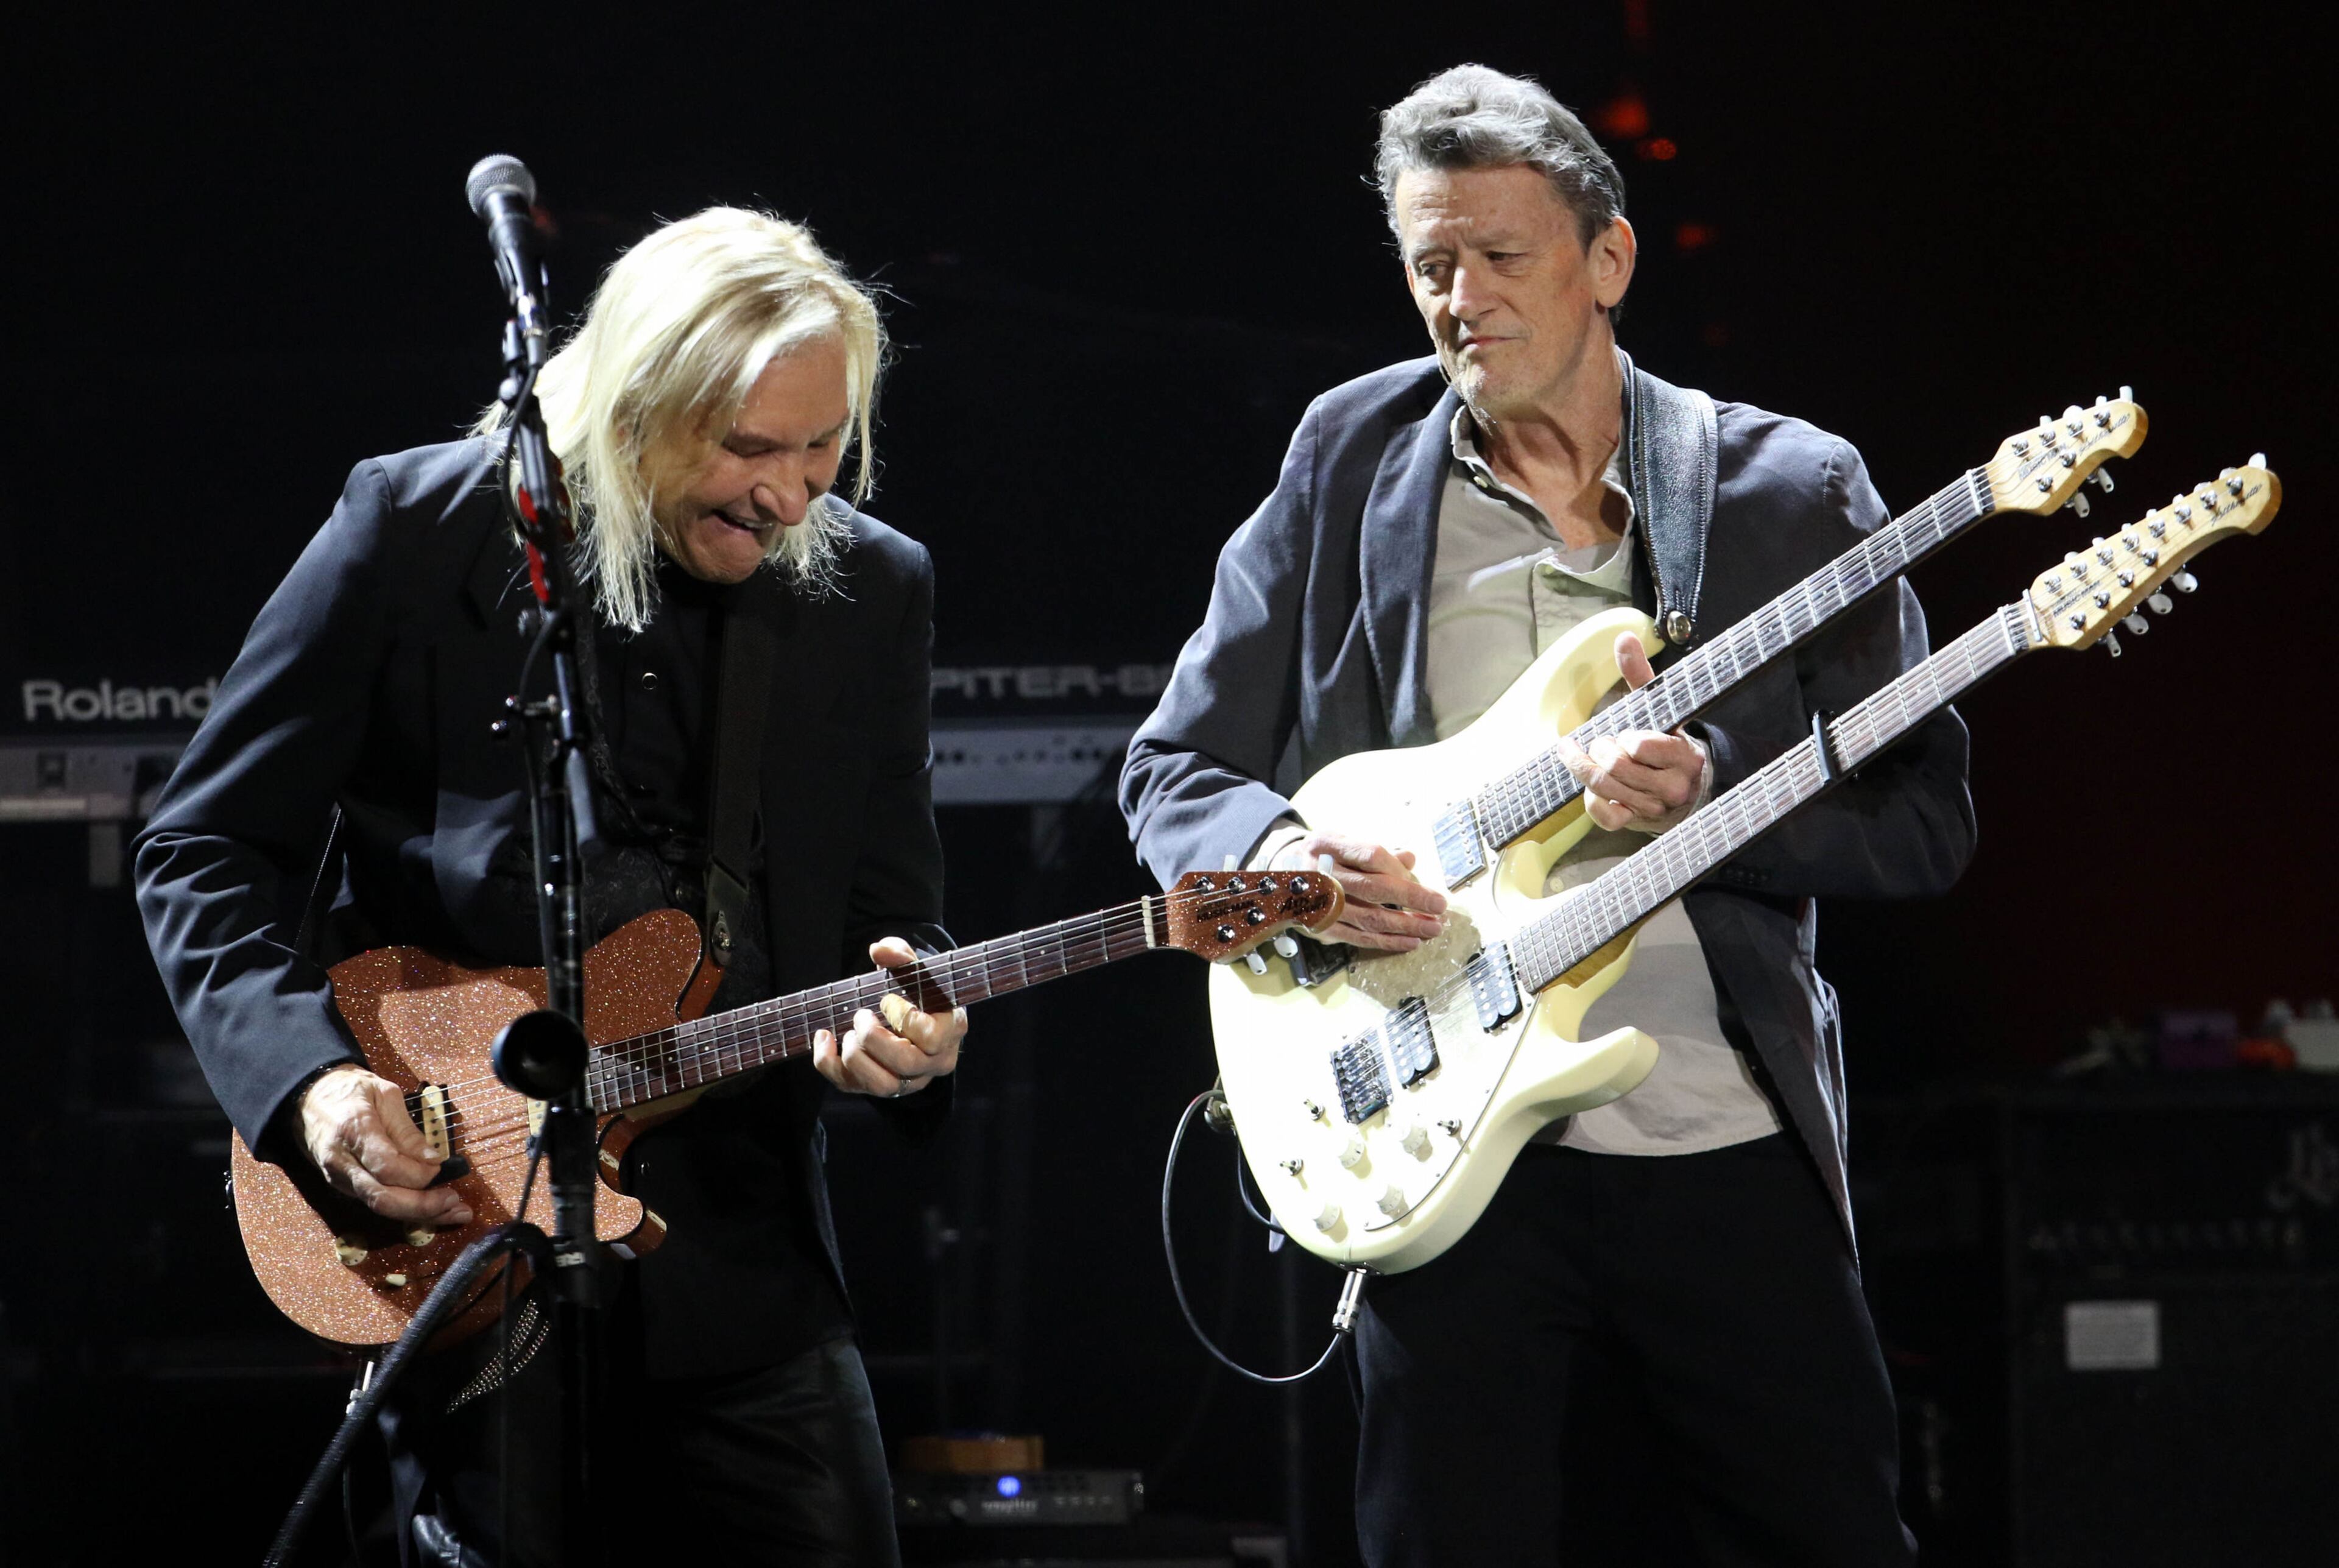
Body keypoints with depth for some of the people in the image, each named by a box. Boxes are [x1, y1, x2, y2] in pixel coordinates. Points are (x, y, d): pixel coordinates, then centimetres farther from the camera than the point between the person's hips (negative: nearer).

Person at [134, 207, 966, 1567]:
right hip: (450, 1211, -3)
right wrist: (307, 1074, -17)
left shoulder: (871, 589, 4)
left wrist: (912, 1023, -15)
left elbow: (895, 919, 9)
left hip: (742, 1239, 3)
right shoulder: (416, 531, -6)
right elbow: (204, 850, -2)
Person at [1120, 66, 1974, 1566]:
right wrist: (1278, 852, -14)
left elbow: (1926, 819, 0)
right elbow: (1175, 771, 8)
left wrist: (1711, 794, -17)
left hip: (1730, 1147, 0)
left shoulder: (1790, 490, 3)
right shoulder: (1351, 460, 6)